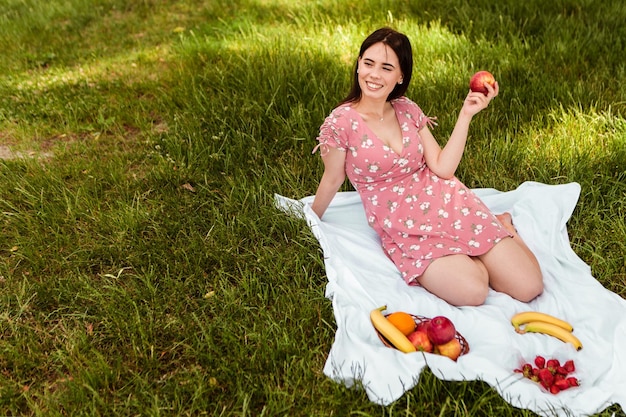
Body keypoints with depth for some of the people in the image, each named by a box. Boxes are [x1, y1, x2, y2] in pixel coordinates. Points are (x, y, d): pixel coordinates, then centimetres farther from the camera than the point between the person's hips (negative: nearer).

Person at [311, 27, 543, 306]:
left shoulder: (407, 110, 4)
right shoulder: (340, 123, -9)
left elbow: (443, 168, -1)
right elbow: (332, 180, 5)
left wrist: (466, 114, -5)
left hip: (449, 205, 3)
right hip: (402, 229, -3)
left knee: (529, 287, -8)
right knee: (472, 292, -28)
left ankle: (502, 225, 21)